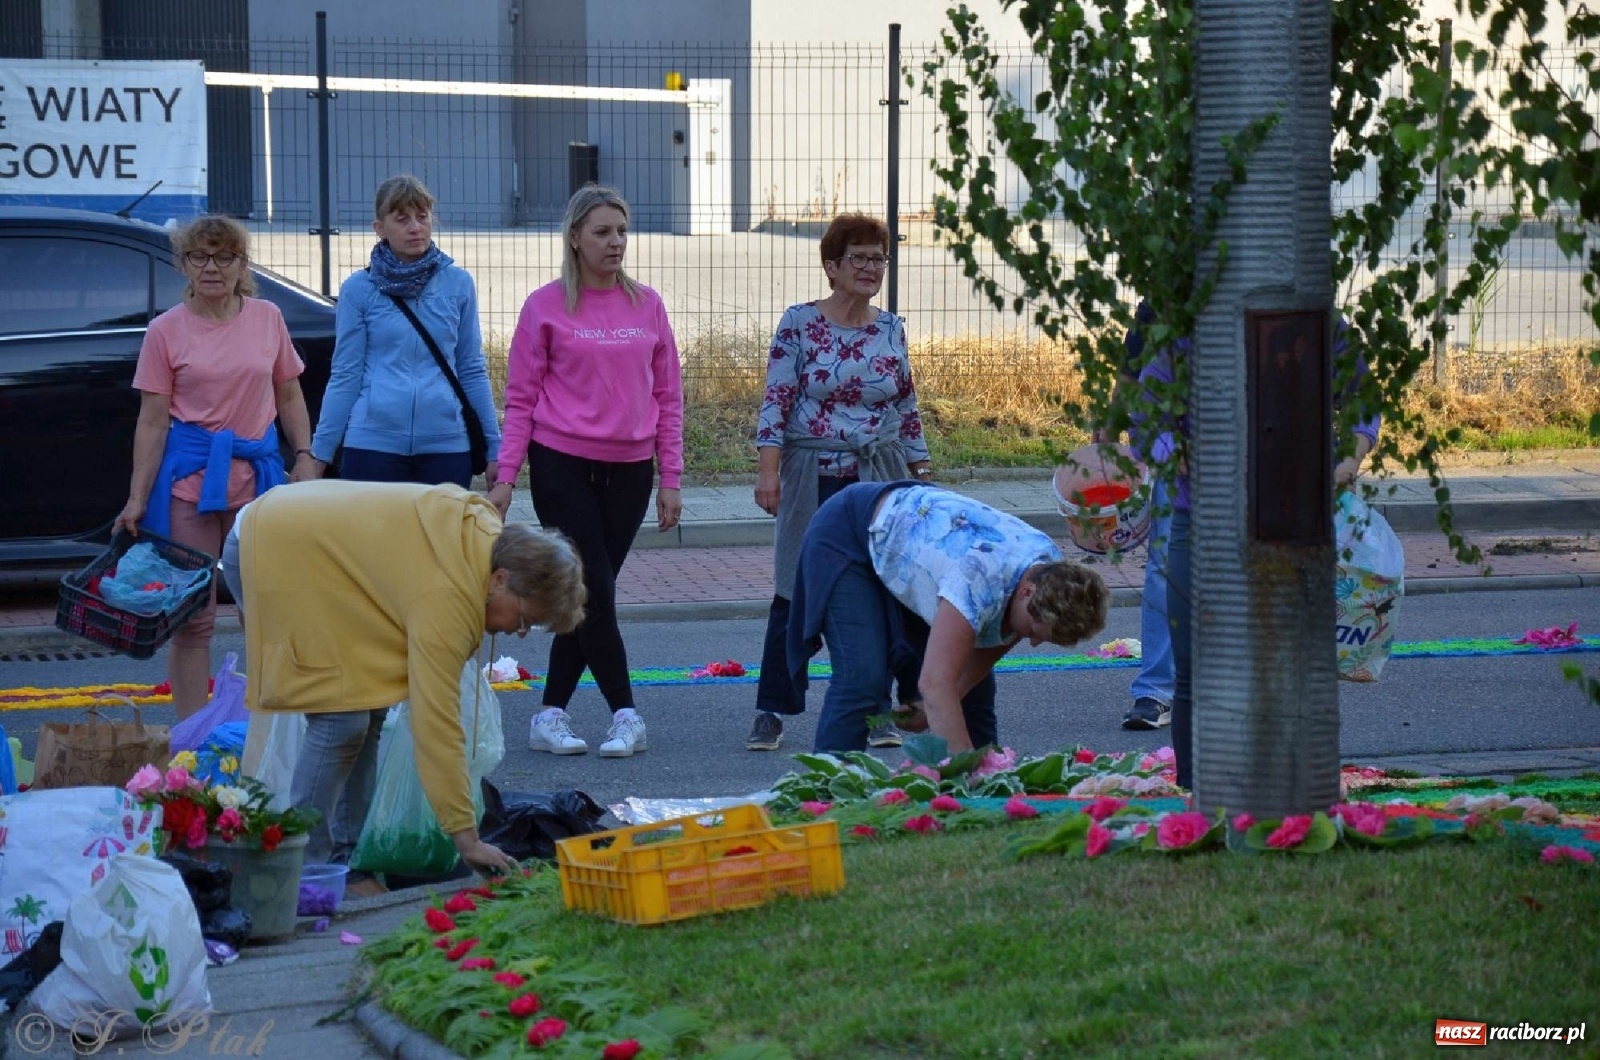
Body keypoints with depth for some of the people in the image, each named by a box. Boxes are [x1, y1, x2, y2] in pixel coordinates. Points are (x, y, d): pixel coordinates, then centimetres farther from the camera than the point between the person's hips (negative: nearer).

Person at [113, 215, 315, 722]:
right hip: (190, 476, -2)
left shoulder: (267, 318, 5)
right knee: (192, 614, -1)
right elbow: (152, 420, -2)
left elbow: (289, 396, 13)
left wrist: (305, 458, 2)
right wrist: (137, 499, -7)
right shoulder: (166, 330, -1)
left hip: (258, 472, 3)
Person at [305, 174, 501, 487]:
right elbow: (345, 375, 5)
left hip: (446, 442, 1)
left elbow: (472, 371, 11)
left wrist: (494, 447, 9)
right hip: (373, 444, -1)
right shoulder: (358, 289, 3)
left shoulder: (458, 283, 7)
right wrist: (320, 452, 2)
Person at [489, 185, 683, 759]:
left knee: (591, 595, 5)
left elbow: (667, 396, 10)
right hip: (562, 465, -3)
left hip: (629, 469, 3)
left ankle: (551, 716, 12)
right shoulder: (546, 307, -1)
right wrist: (505, 476, -7)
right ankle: (626, 715, 1)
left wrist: (670, 478, 6)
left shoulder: (647, 306, 8)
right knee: (594, 590, -7)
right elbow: (520, 399, 0)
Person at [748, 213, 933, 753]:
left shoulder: (891, 328, 8)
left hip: (882, 476, 3)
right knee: (797, 593, 0)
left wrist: (922, 472, 12)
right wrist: (768, 470, -14)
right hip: (814, 477, -3)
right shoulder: (799, 323, -4)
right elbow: (776, 401, -7)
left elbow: (908, 407, 15)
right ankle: (771, 712, 8)